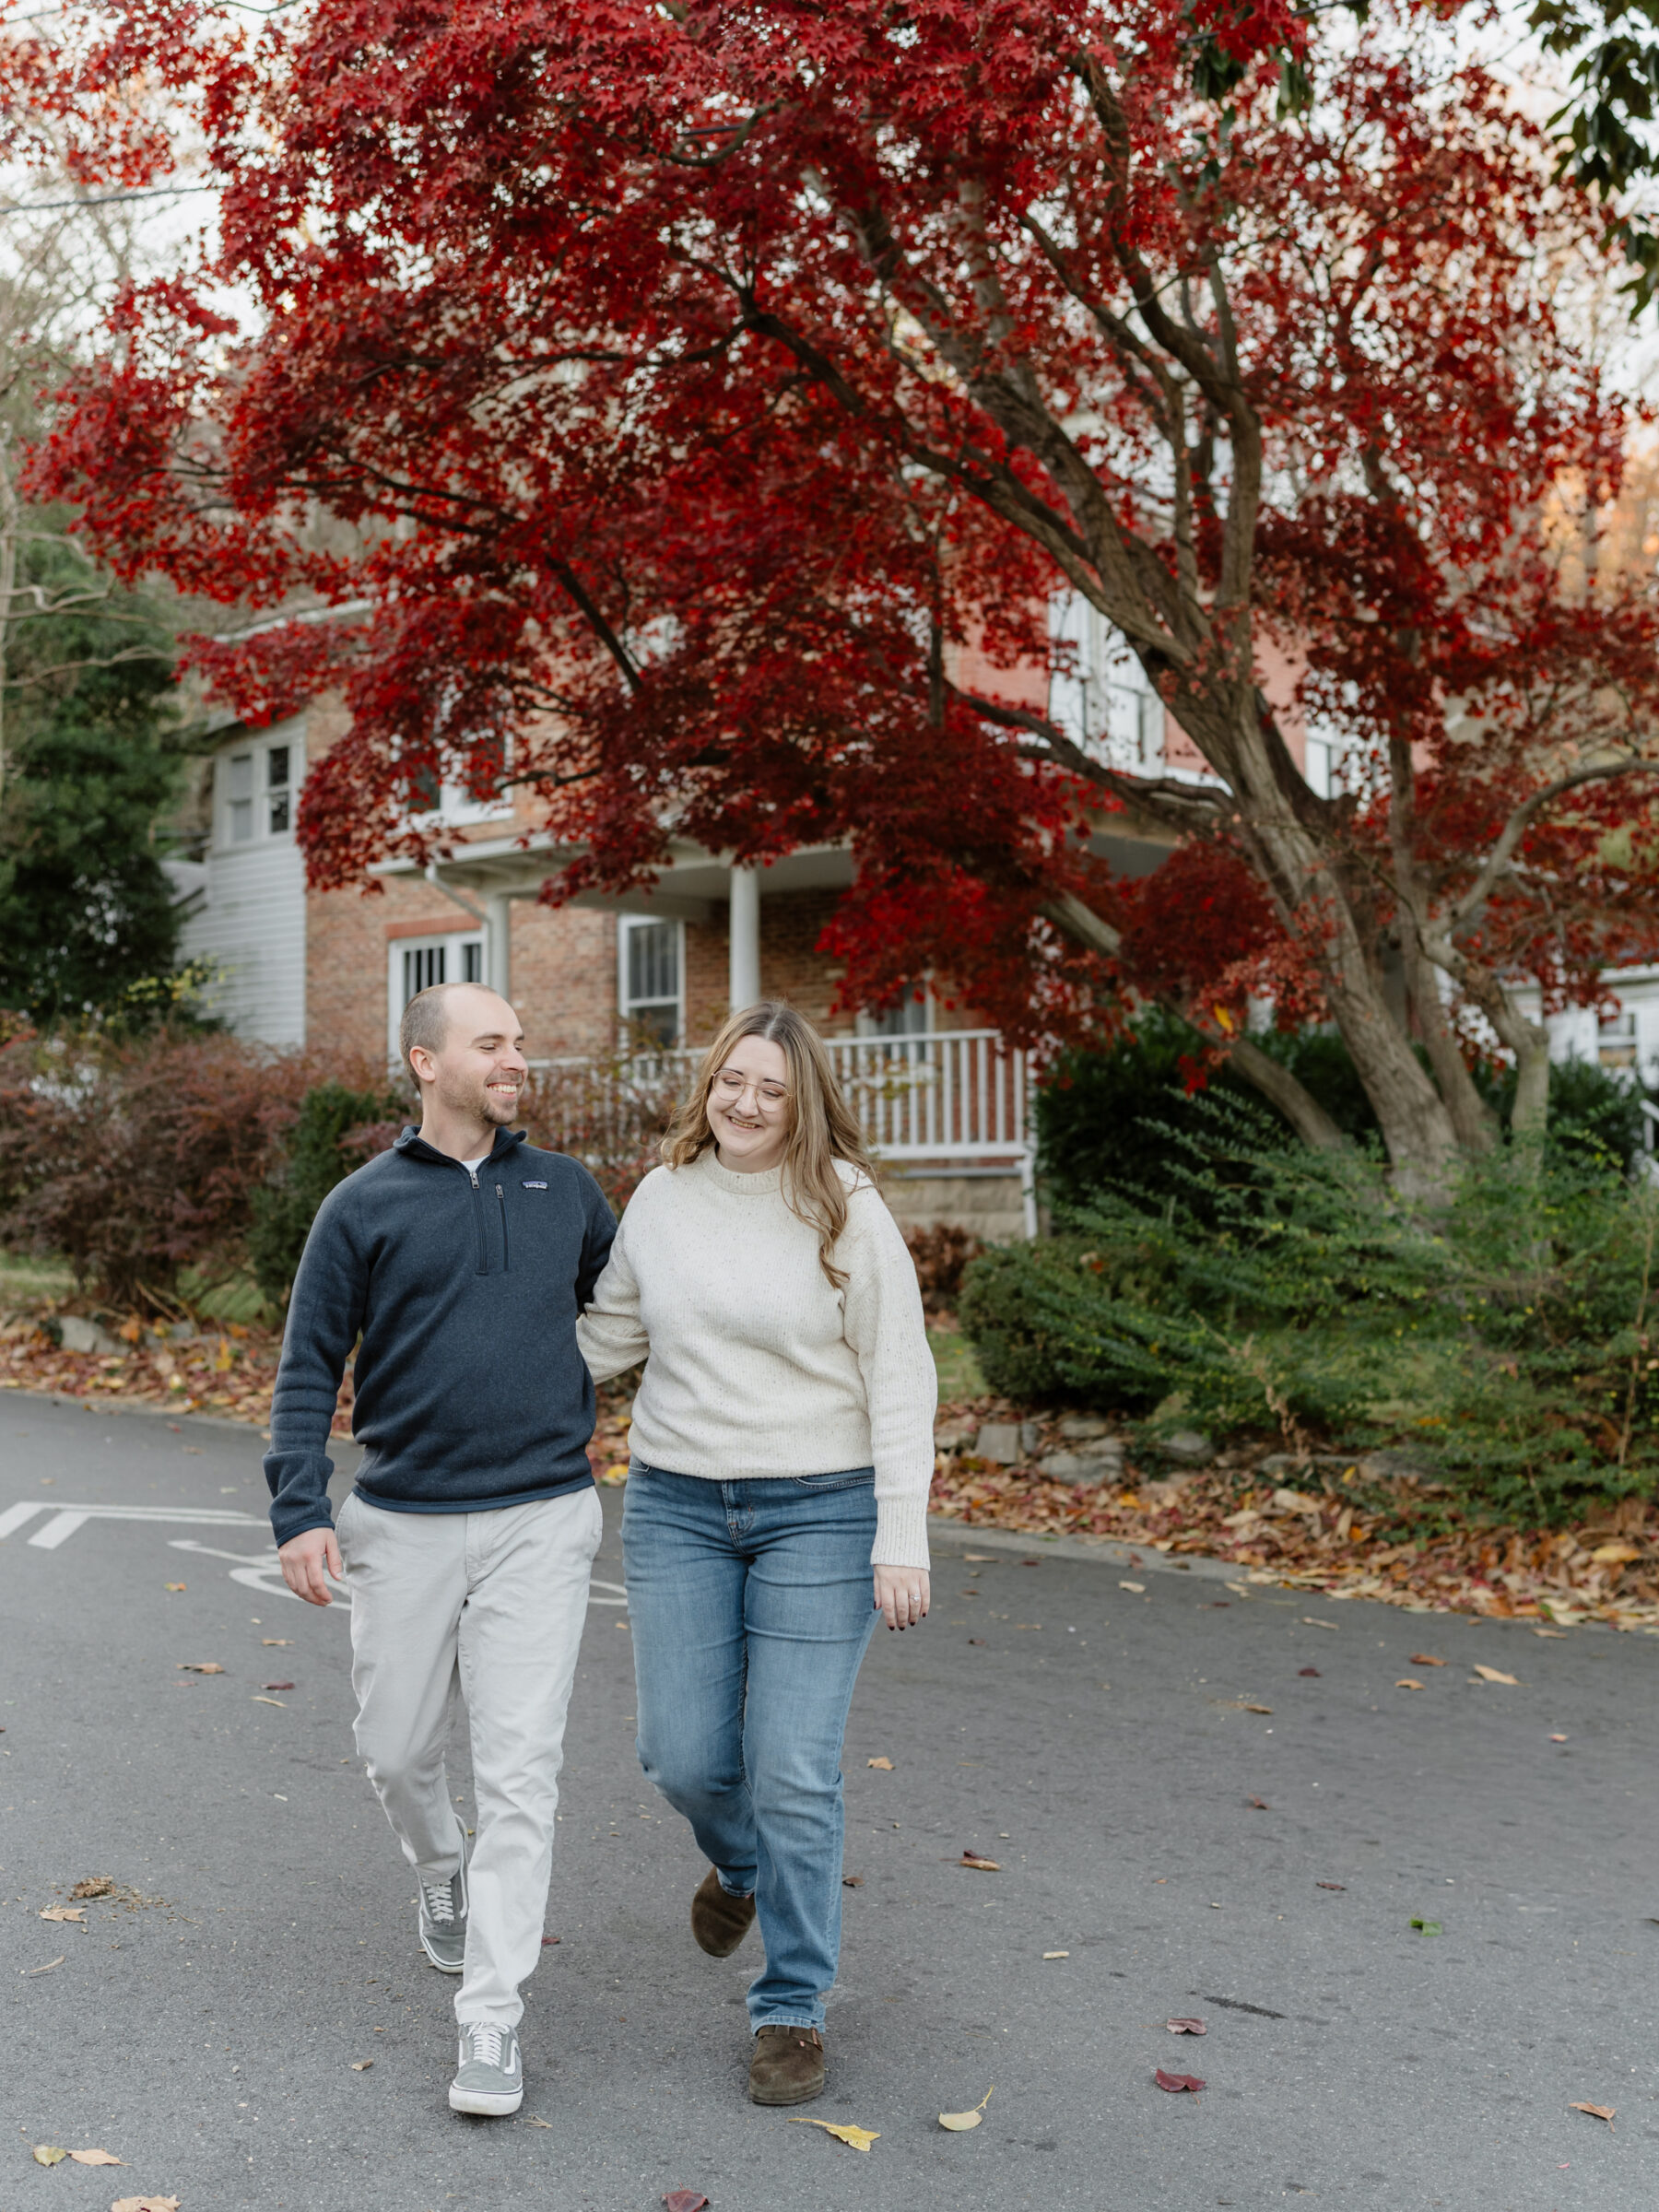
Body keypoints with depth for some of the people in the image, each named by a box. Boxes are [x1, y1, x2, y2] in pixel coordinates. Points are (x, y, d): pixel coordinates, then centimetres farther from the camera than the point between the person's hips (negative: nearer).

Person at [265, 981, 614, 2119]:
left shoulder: (565, 1189, 6)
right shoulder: (364, 1206, -1)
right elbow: (310, 1366, 0)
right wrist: (299, 1509, -10)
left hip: (541, 1520, 0)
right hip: (403, 1524, 0)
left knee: (520, 1766, -4)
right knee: (399, 1745, 13)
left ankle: (492, 2017, 5)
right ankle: (442, 1870, 46)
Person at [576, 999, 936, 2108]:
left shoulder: (846, 1210, -8)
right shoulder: (661, 1199, 4)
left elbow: (899, 1382, -8)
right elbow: (606, 1335, 17)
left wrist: (903, 1539, -12)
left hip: (819, 1514, -3)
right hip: (677, 1507, 4)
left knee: (793, 1773, -2)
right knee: (684, 1757, 6)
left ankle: (794, 2008, 17)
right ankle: (742, 1863, 42)